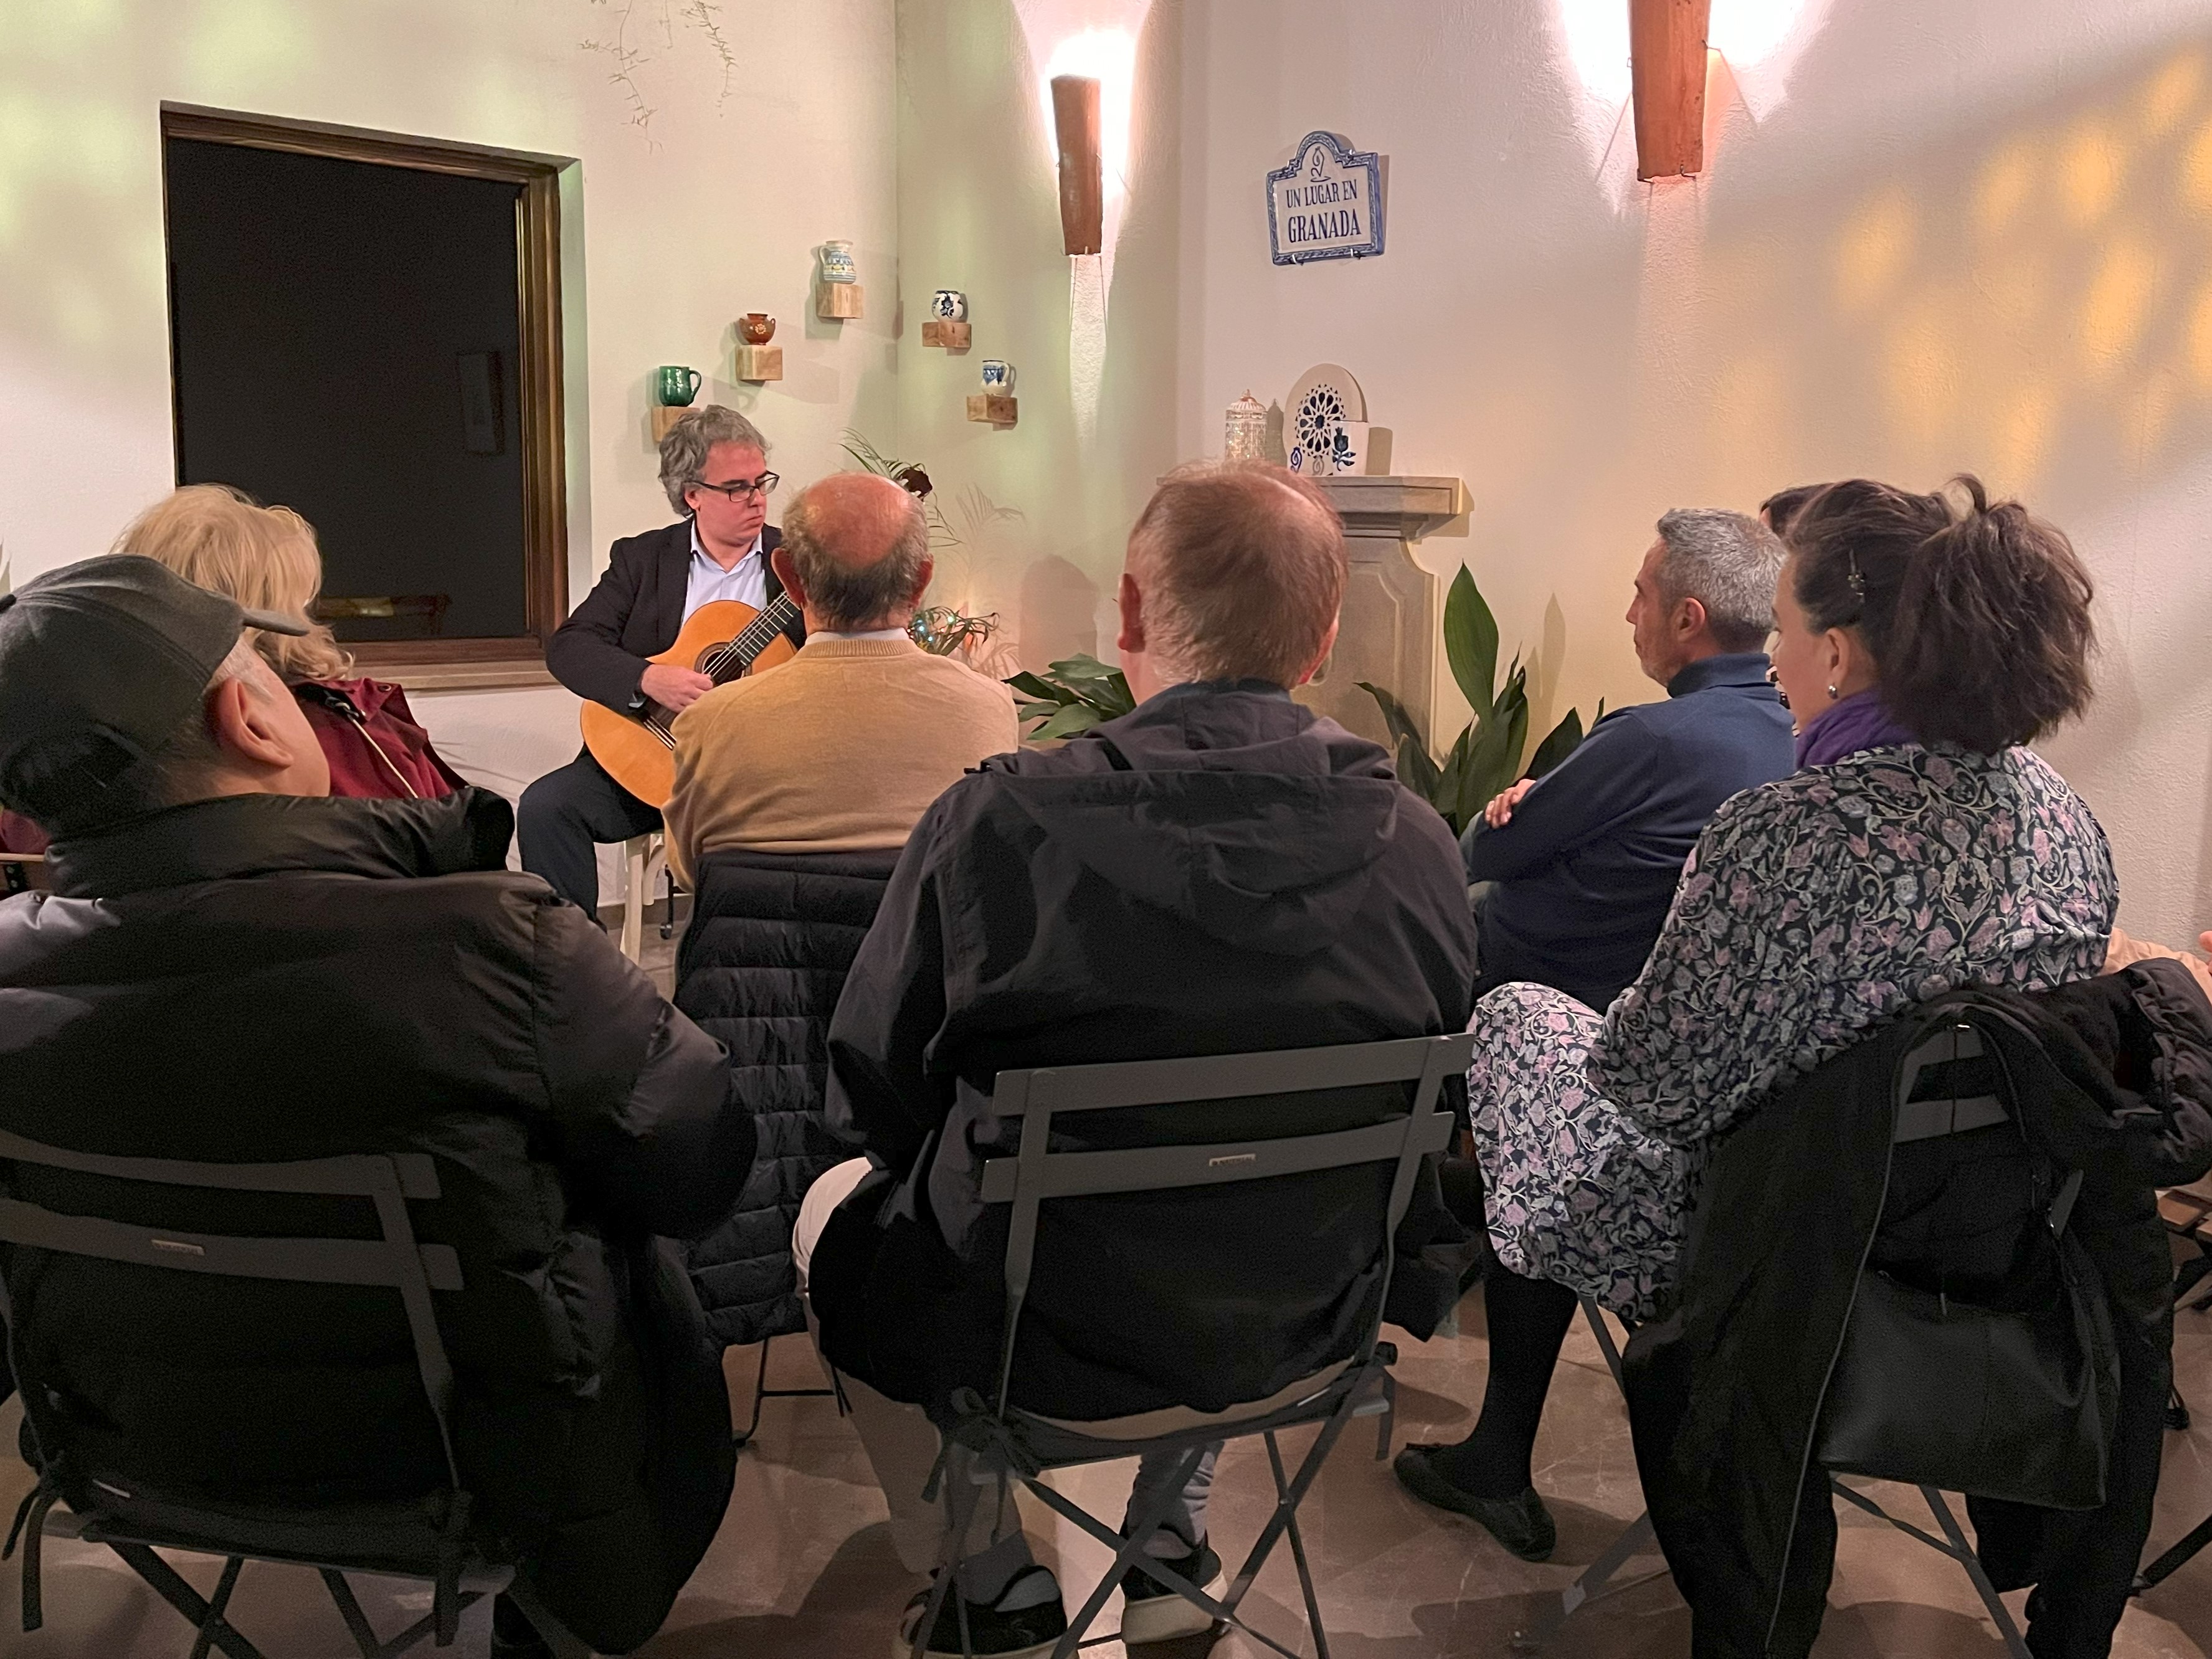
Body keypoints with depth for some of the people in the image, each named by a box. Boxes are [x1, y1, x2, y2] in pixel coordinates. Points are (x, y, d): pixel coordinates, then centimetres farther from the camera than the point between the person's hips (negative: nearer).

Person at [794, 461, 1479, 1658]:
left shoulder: (997, 821, -23)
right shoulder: (1418, 840, -14)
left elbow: (872, 1100, -11)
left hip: (1045, 1342, -3)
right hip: (1302, 1333, 4)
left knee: (836, 1209, 26)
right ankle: (1169, 1549, 44)